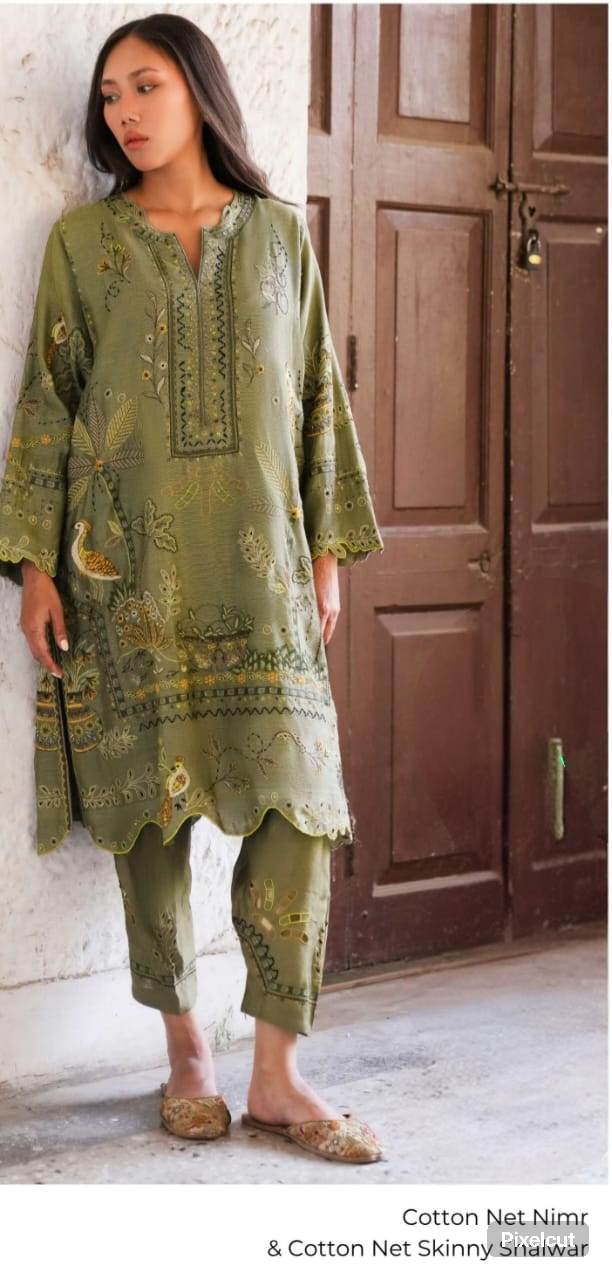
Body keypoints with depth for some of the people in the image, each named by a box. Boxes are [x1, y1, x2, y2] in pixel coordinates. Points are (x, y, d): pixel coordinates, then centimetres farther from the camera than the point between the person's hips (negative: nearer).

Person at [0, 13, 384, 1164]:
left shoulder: (279, 234, 10)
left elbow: (318, 395, 12)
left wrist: (327, 550, 7)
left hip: (257, 562, 1)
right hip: (129, 567, -1)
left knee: (295, 796, -7)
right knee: (150, 799, 1)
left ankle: (277, 1075, 0)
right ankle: (185, 1048, 16)